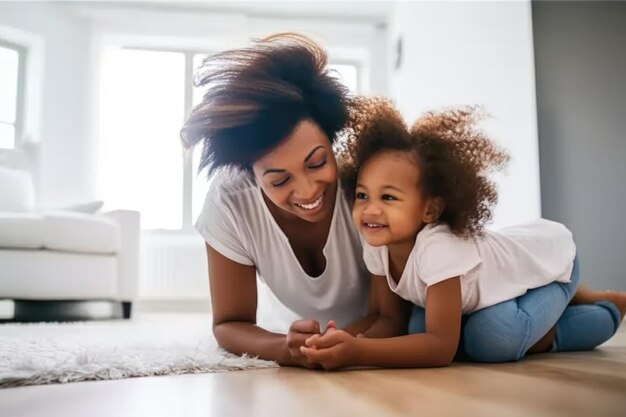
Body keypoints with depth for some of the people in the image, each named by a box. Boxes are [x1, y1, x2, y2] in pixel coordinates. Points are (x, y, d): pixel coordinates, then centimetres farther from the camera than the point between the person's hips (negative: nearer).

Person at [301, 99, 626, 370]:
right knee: (419, 328, -3)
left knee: (492, 340, -30)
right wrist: (349, 343, -35)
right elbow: (390, 319, -12)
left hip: (551, 258, -7)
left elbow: (442, 348, -42)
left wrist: (357, 352, -53)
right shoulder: (376, 247, -19)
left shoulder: (438, 248, -42)